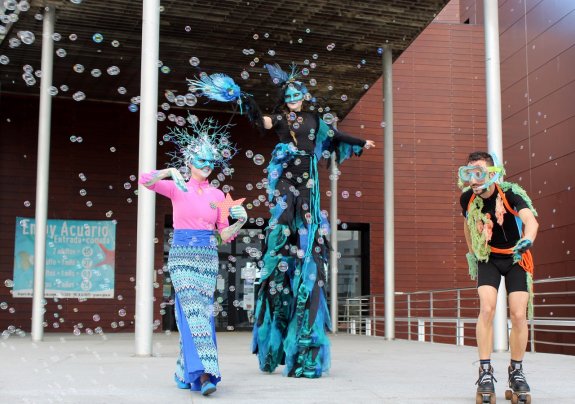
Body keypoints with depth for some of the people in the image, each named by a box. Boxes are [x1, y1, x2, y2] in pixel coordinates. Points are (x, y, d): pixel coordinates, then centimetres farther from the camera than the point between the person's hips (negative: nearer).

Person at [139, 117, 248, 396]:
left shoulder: (217, 195, 11)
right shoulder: (177, 188, 4)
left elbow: (224, 235, 10)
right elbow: (145, 180, -11)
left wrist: (240, 221, -8)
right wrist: (170, 172, -24)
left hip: (208, 258, 3)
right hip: (182, 255, -3)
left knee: (200, 313, 3)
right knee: (195, 311, -15)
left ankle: (186, 373, 13)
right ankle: (204, 372, -19)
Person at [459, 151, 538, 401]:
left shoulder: (510, 193, -25)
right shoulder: (468, 198, -12)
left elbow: (531, 221, -42)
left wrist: (526, 241, -62)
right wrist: (471, 255, 13)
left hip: (516, 258, -2)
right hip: (487, 258, 2)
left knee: (519, 315, -7)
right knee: (487, 309, -16)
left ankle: (516, 371, 14)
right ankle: (485, 371, -7)